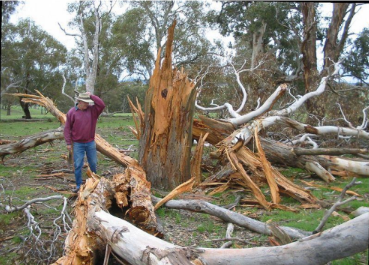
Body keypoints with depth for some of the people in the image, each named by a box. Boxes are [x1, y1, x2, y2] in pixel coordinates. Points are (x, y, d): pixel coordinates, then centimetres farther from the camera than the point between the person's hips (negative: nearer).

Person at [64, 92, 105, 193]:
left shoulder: (92, 110, 1)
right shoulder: (72, 112, -5)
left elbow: (102, 105, -13)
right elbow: (67, 128, -3)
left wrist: (91, 96, -13)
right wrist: (68, 143, -6)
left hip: (90, 143, 2)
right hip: (78, 144, -2)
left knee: (93, 163, 11)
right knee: (78, 165, 0)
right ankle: (78, 185, 10)